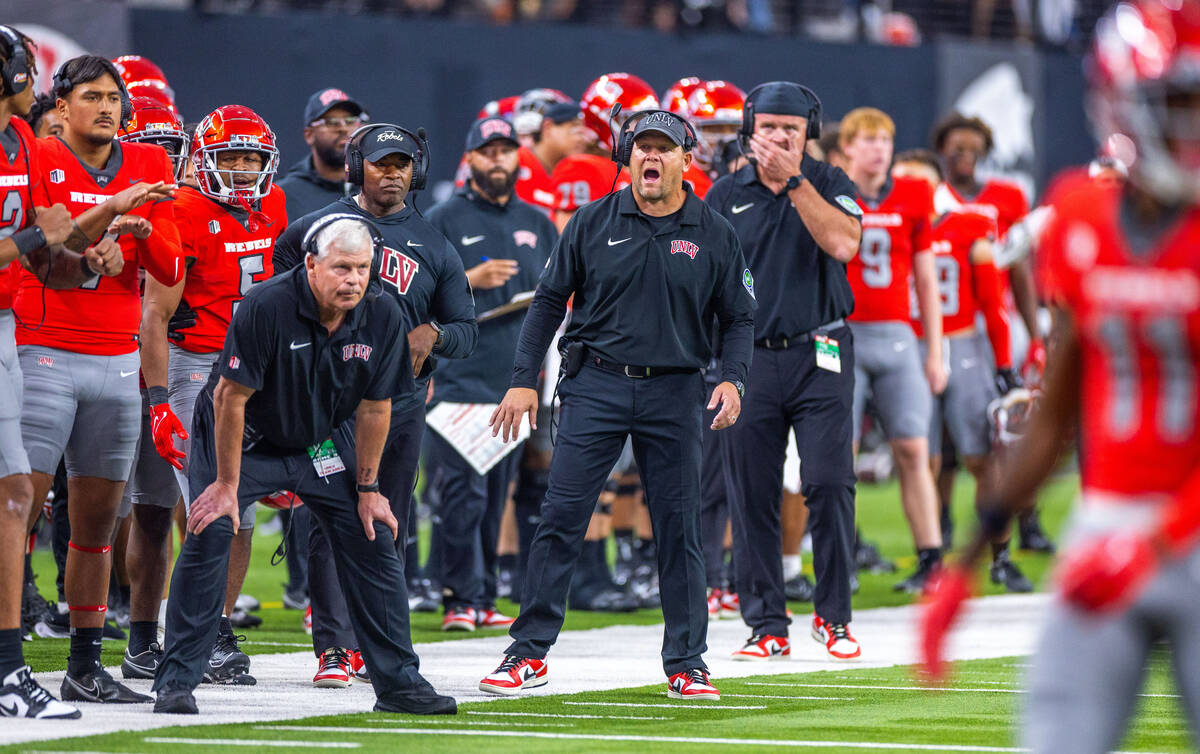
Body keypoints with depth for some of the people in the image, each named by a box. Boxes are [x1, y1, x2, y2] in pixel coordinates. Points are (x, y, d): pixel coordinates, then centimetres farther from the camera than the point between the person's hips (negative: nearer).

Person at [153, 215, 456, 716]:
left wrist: (368, 488, 0)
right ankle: (176, 682, -14)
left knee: (374, 538, 0)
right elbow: (231, 397, -24)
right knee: (209, 534, -20)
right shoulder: (266, 307, -31)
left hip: (322, 441, 5)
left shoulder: (382, 317, -16)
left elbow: (374, 407, -4)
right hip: (242, 439, -5)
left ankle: (398, 683, 11)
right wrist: (227, 484, -20)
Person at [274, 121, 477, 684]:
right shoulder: (315, 229, 6)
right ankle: (333, 646, -10)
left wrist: (434, 334, -7)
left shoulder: (434, 248, 12)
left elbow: (467, 331, 14)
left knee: (388, 527, 6)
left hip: (401, 400, 3)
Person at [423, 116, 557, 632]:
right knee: (463, 489, -13)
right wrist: (469, 280, -15)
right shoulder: (443, 221, 2)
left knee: (496, 494, 7)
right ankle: (461, 598, -11)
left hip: (517, 376, 5)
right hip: (460, 374, -5)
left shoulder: (537, 224, 18)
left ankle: (483, 597, 11)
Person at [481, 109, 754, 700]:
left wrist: (732, 379, -9)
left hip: (674, 393, 0)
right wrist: (523, 380, 1)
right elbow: (549, 300, 7)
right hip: (595, 385, 0)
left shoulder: (714, 235, 4)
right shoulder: (593, 223, 3)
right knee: (561, 517, -4)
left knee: (679, 528, 2)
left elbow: (738, 318, 9)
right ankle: (528, 653, 1)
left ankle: (685, 664, 10)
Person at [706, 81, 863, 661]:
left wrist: (793, 180, -16)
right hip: (749, 359, 2)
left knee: (829, 484, -8)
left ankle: (833, 618, 2)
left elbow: (842, 244, -15)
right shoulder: (726, 195, 10)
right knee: (752, 496, 0)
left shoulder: (829, 184, 5)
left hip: (820, 357, -1)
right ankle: (767, 625, 7)